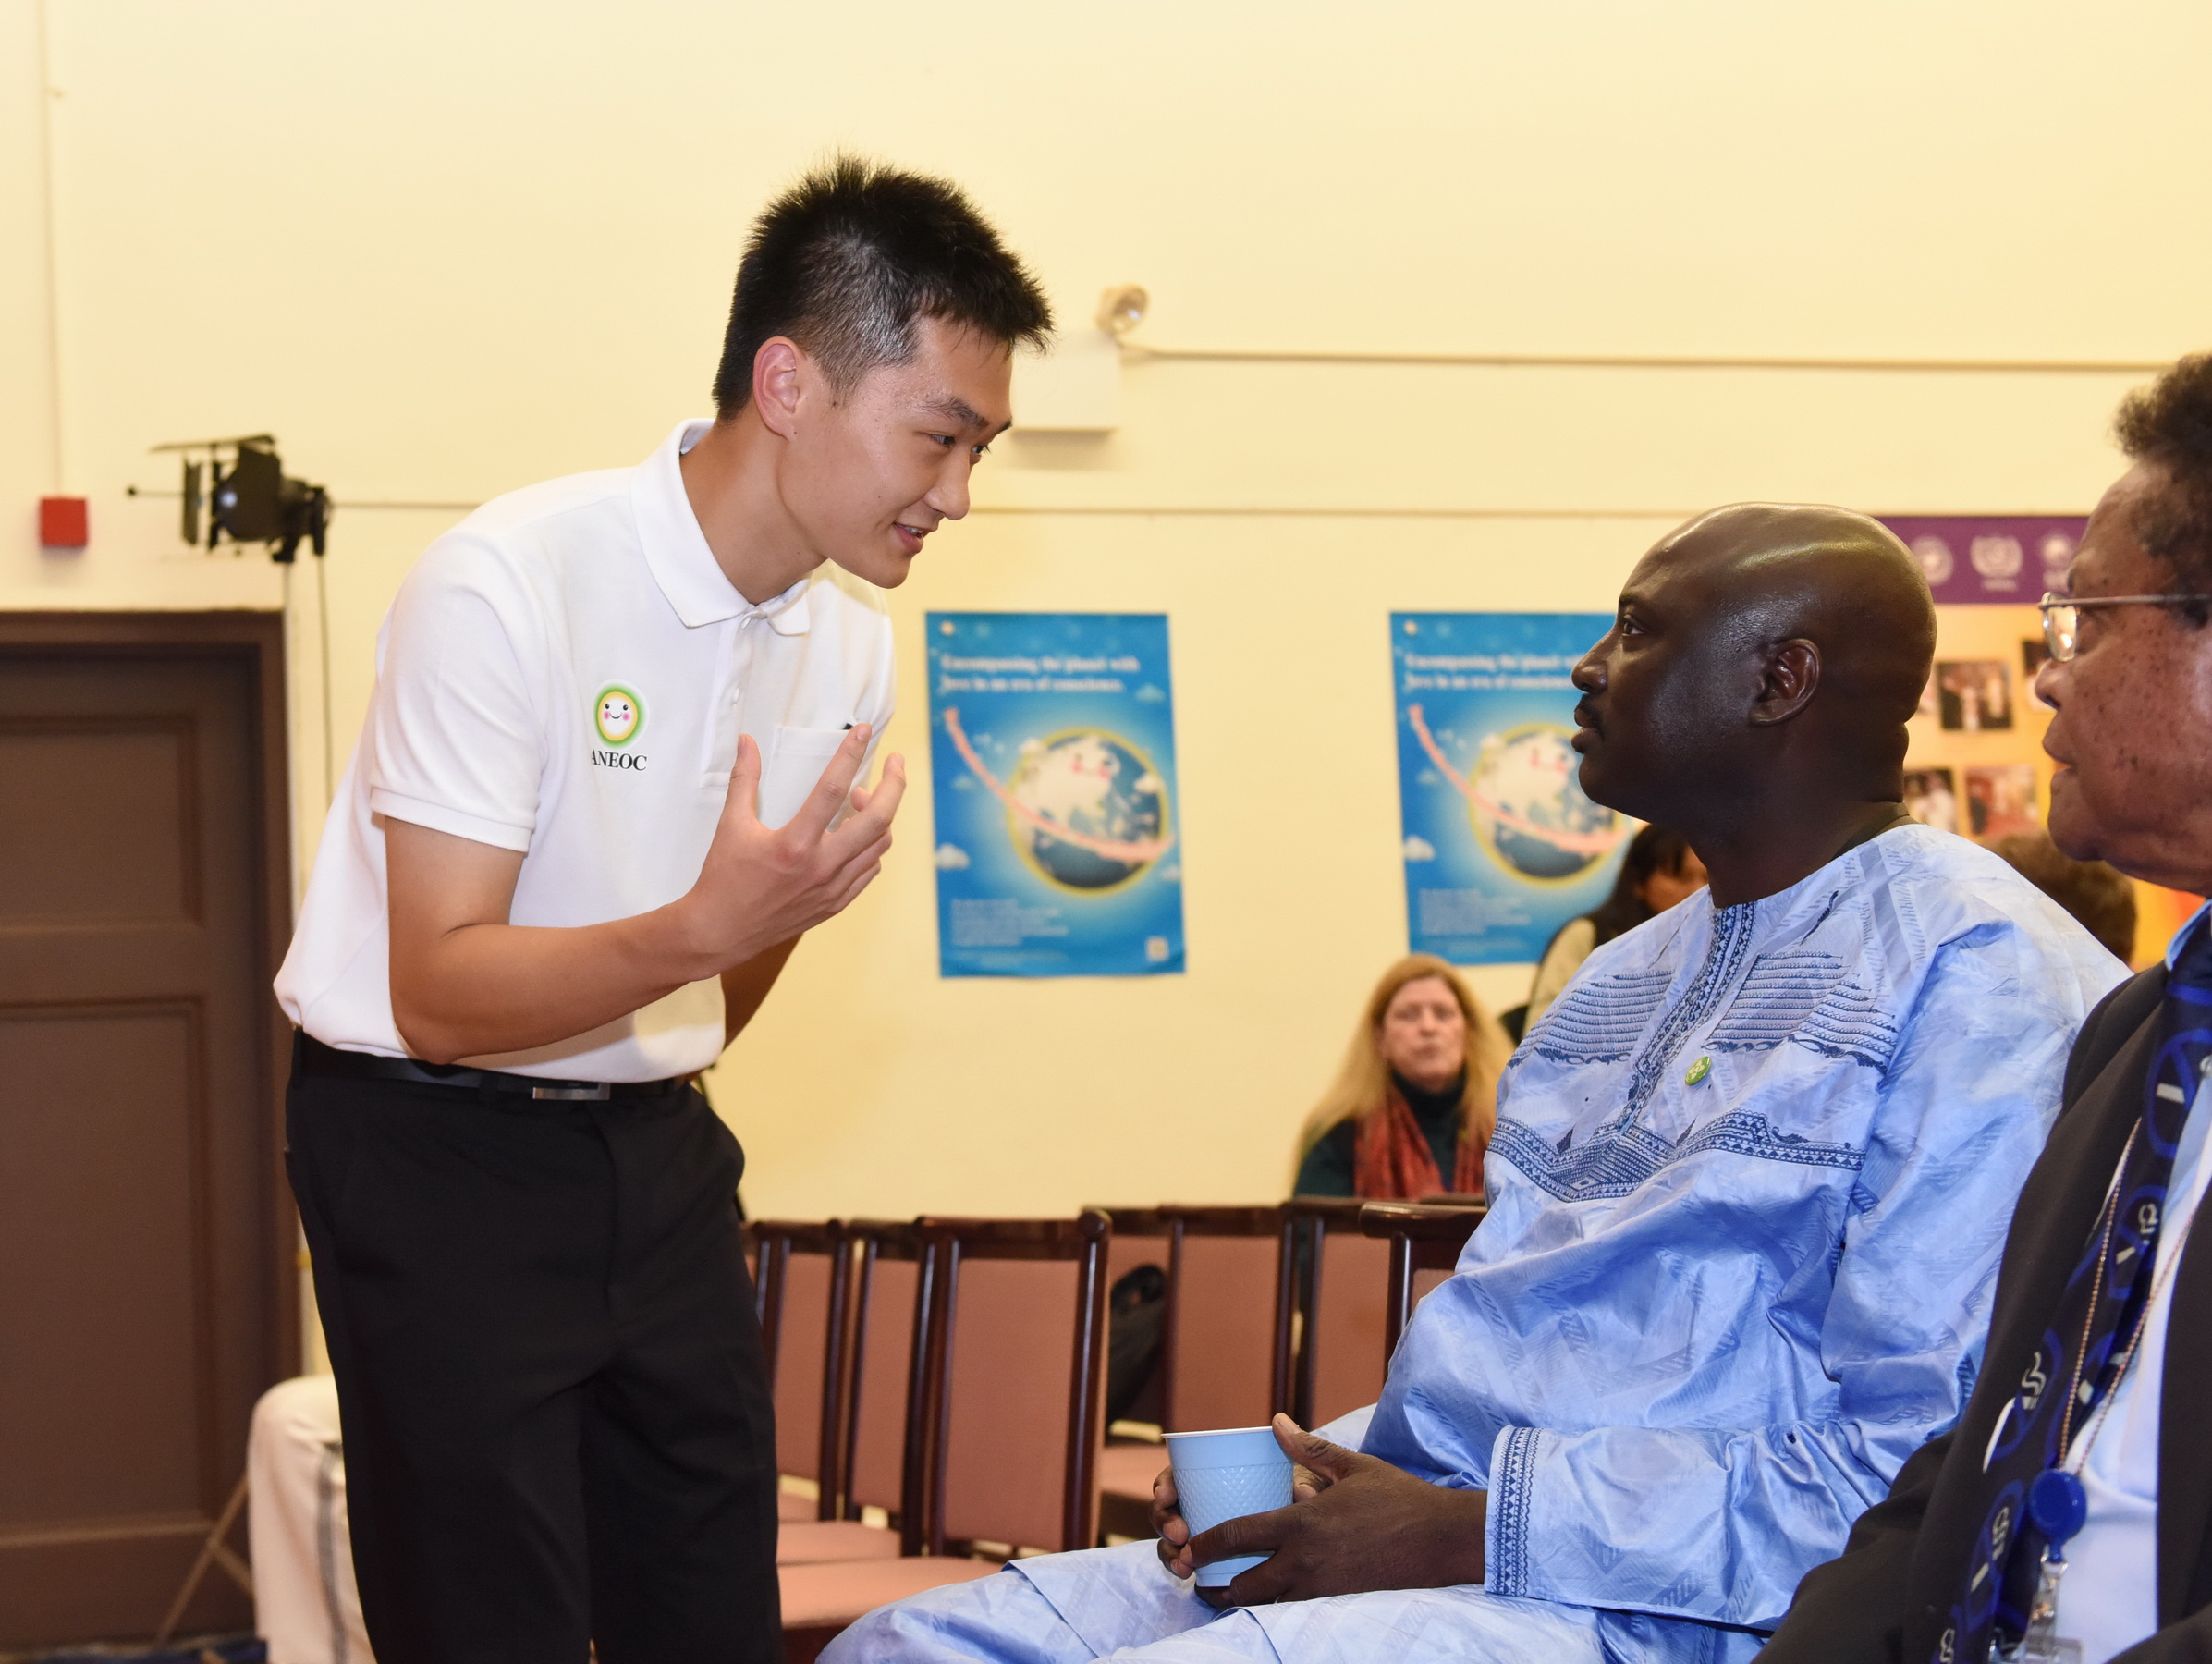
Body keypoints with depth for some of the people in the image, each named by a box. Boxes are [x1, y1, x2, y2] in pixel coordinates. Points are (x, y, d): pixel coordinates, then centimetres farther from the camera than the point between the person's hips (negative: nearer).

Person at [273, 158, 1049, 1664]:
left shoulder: (852, 641, 2)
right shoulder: (511, 582, -20)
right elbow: (439, 997, -24)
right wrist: (704, 927, -36)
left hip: (655, 1148, 6)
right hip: (435, 1145, -6)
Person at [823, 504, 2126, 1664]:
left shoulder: (1978, 980, -9)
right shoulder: (1629, 976, 21)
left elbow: (1927, 1472, -18)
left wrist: (1469, 1532, -18)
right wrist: (1330, 1466, 4)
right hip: (1437, 1527, 9)